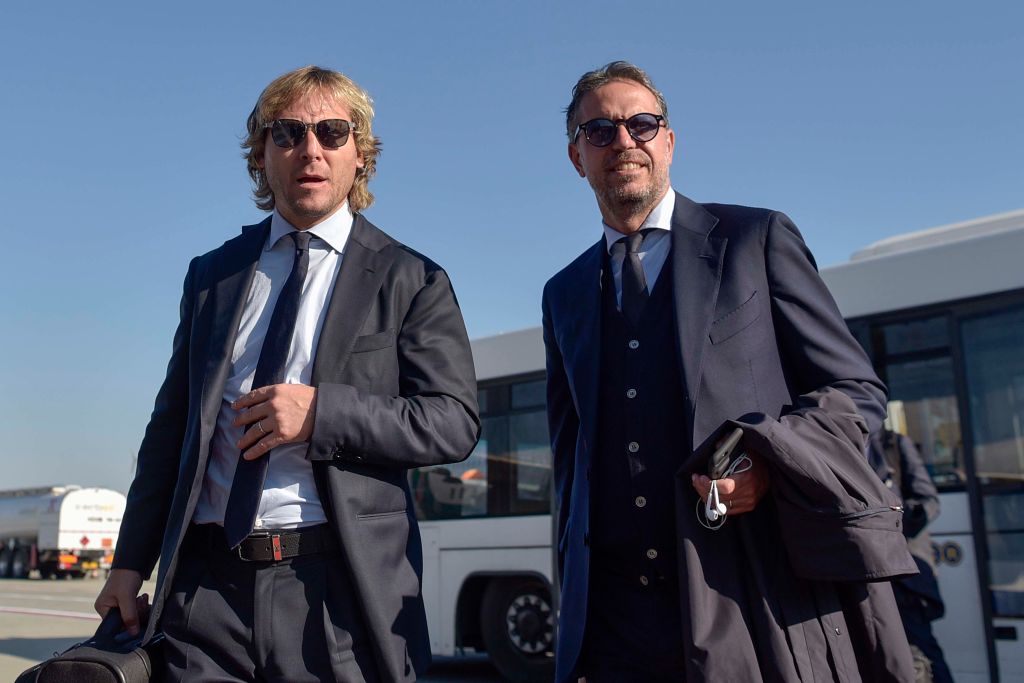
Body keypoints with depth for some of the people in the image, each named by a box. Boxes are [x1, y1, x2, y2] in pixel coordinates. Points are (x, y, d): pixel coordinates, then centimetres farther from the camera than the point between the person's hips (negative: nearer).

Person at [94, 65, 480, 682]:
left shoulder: (411, 281, 1)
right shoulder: (211, 275, 13)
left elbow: (456, 421, -6)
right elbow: (171, 425, 15)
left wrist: (321, 411, -17)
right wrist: (132, 563, 10)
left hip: (341, 590, -3)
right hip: (204, 583, 3)